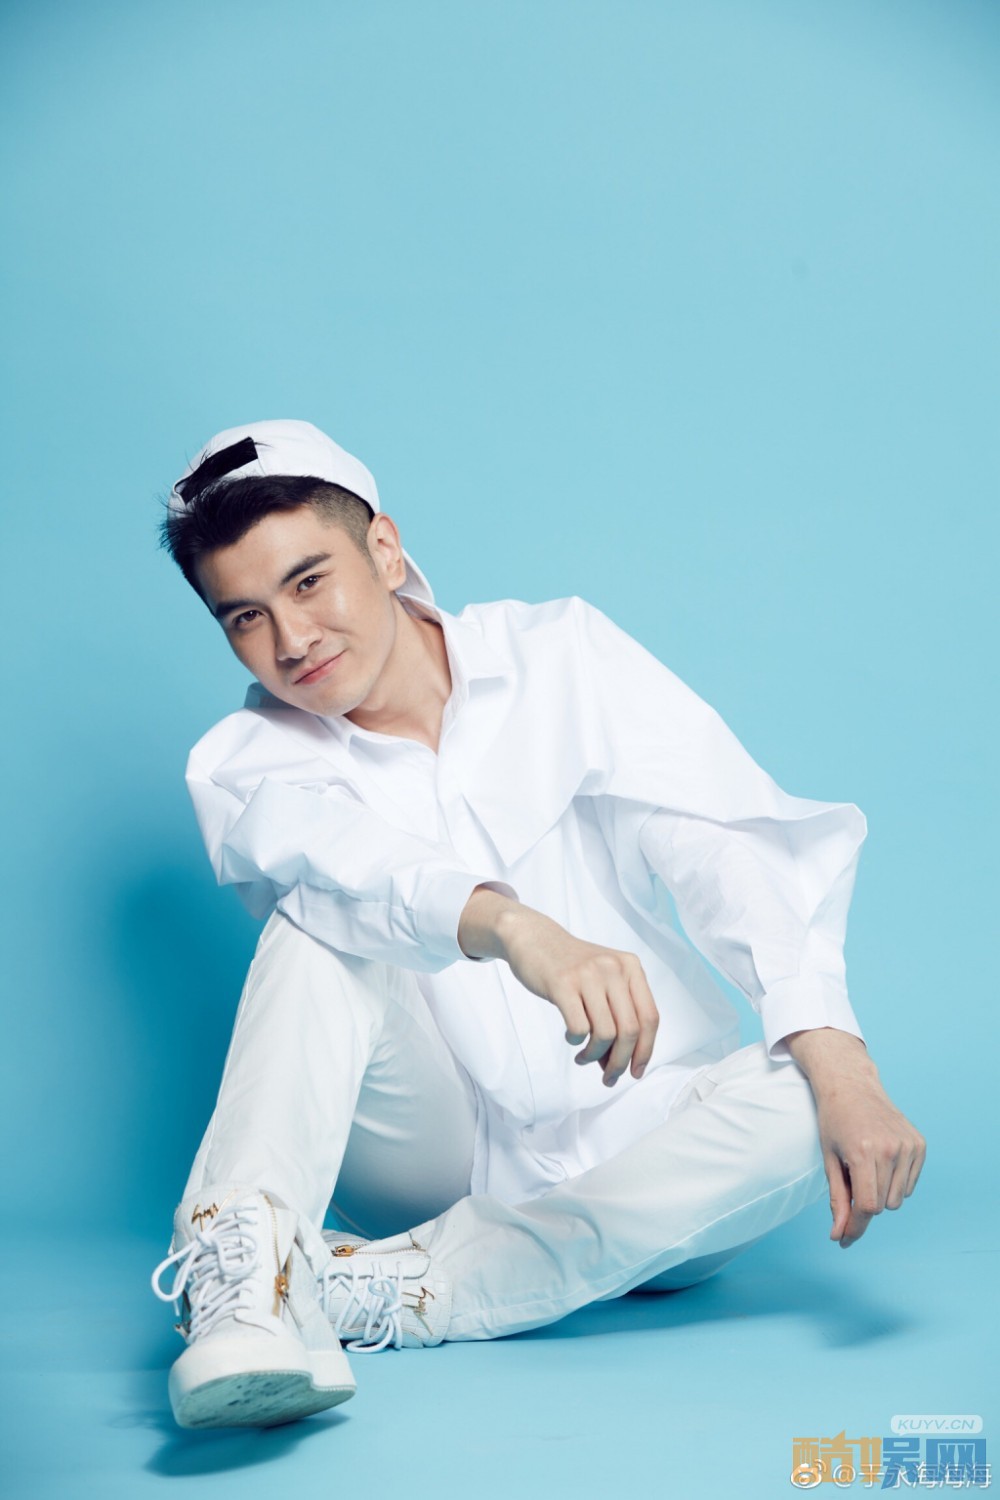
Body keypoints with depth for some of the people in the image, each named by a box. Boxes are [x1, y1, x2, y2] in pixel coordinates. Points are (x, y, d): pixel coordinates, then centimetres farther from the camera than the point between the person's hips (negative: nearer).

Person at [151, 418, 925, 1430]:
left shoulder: (560, 655, -1)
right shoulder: (242, 766, -2)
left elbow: (727, 845, -14)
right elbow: (353, 865, -26)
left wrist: (834, 1053, -31)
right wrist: (515, 929, -48)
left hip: (643, 1165, 1)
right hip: (444, 1168, -1)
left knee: (805, 1098, -30)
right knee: (321, 926, -21)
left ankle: (390, 1291, -30)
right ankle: (240, 1270, -39)